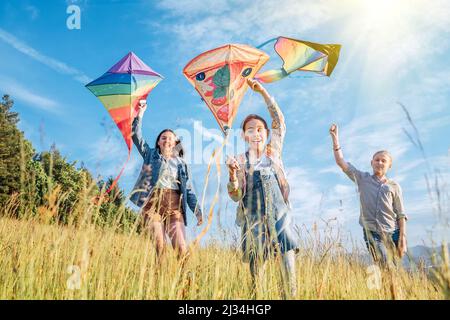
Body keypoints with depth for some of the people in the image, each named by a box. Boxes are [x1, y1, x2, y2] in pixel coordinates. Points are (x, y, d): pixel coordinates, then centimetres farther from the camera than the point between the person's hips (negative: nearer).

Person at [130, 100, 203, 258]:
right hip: (153, 203, -1)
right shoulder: (151, 154, 17)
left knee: (181, 247, -12)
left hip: (174, 205, 1)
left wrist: (197, 212, 6)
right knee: (158, 245, -12)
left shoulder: (181, 163, 18)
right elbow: (136, 136, 7)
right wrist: (140, 114, -3)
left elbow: (188, 190, 14)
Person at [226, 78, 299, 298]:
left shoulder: (273, 152, 8)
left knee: (289, 266, -6)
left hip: (280, 216, 1)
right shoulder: (240, 161, 3)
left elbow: (279, 120, 4)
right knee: (255, 266, 3)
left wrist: (262, 91, 0)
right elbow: (236, 196, -2)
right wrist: (232, 174, -21)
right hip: (254, 220, -1)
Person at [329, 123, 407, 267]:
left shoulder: (394, 186, 11)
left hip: (392, 233, 1)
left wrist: (402, 238, -2)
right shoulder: (363, 179, 11)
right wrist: (335, 138, -1)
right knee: (386, 267, -15)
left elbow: (401, 215, 8)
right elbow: (341, 162, 5)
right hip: (371, 232, -1)